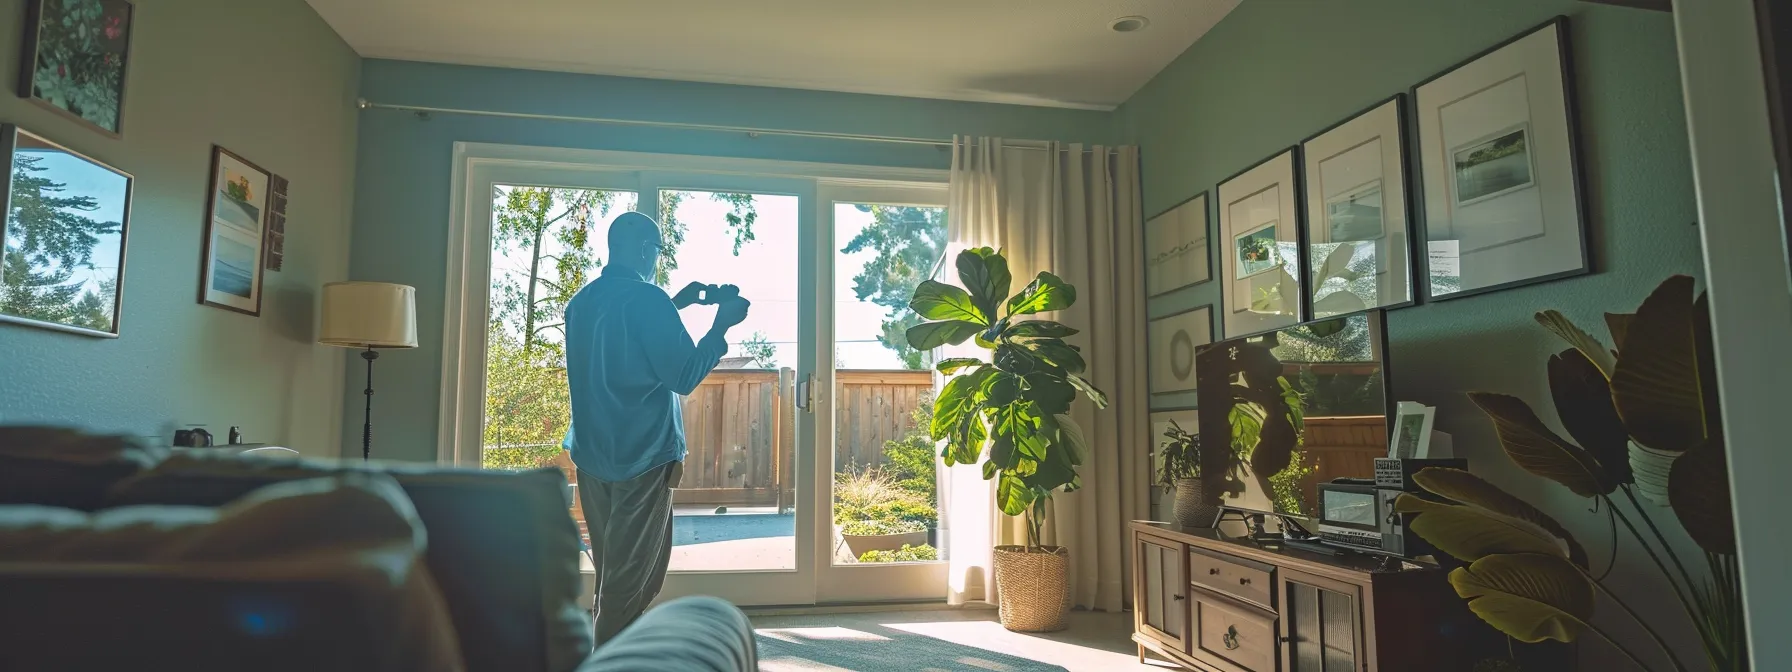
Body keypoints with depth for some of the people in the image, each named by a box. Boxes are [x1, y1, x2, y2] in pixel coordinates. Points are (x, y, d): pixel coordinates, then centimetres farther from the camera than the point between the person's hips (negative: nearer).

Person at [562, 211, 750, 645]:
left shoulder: (581, 301, 9)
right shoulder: (647, 299, -15)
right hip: (642, 457, -8)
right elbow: (684, 376, -16)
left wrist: (673, 307, 24)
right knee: (634, 578, 4)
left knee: (610, 570, 19)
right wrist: (722, 325, -6)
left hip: (591, 454, 8)